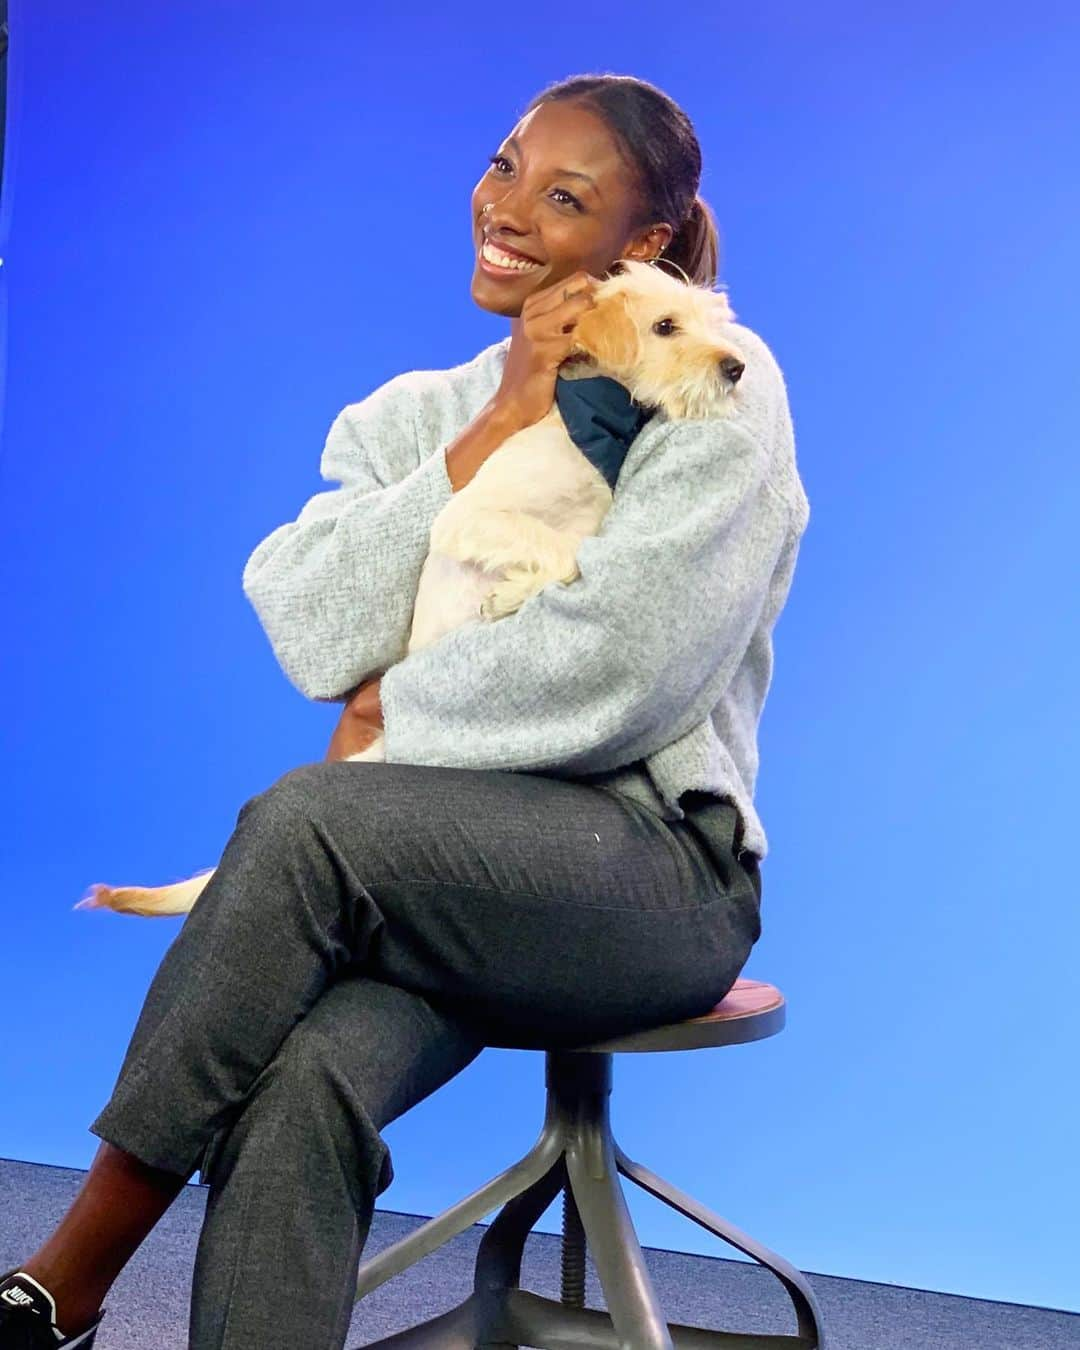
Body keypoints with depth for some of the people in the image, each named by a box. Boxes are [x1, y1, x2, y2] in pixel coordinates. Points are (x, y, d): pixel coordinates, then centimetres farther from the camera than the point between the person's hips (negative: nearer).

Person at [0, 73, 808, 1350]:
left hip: (655, 863, -4)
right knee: (301, 1076, -30)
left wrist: (390, 710, -3)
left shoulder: (718, 385, 0)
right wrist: (496, 430, -7)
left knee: (307, 818, -30)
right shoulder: (409, 415, 15)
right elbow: (320, 641, -3)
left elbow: (612, 665, -14)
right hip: (441, 881, 4)